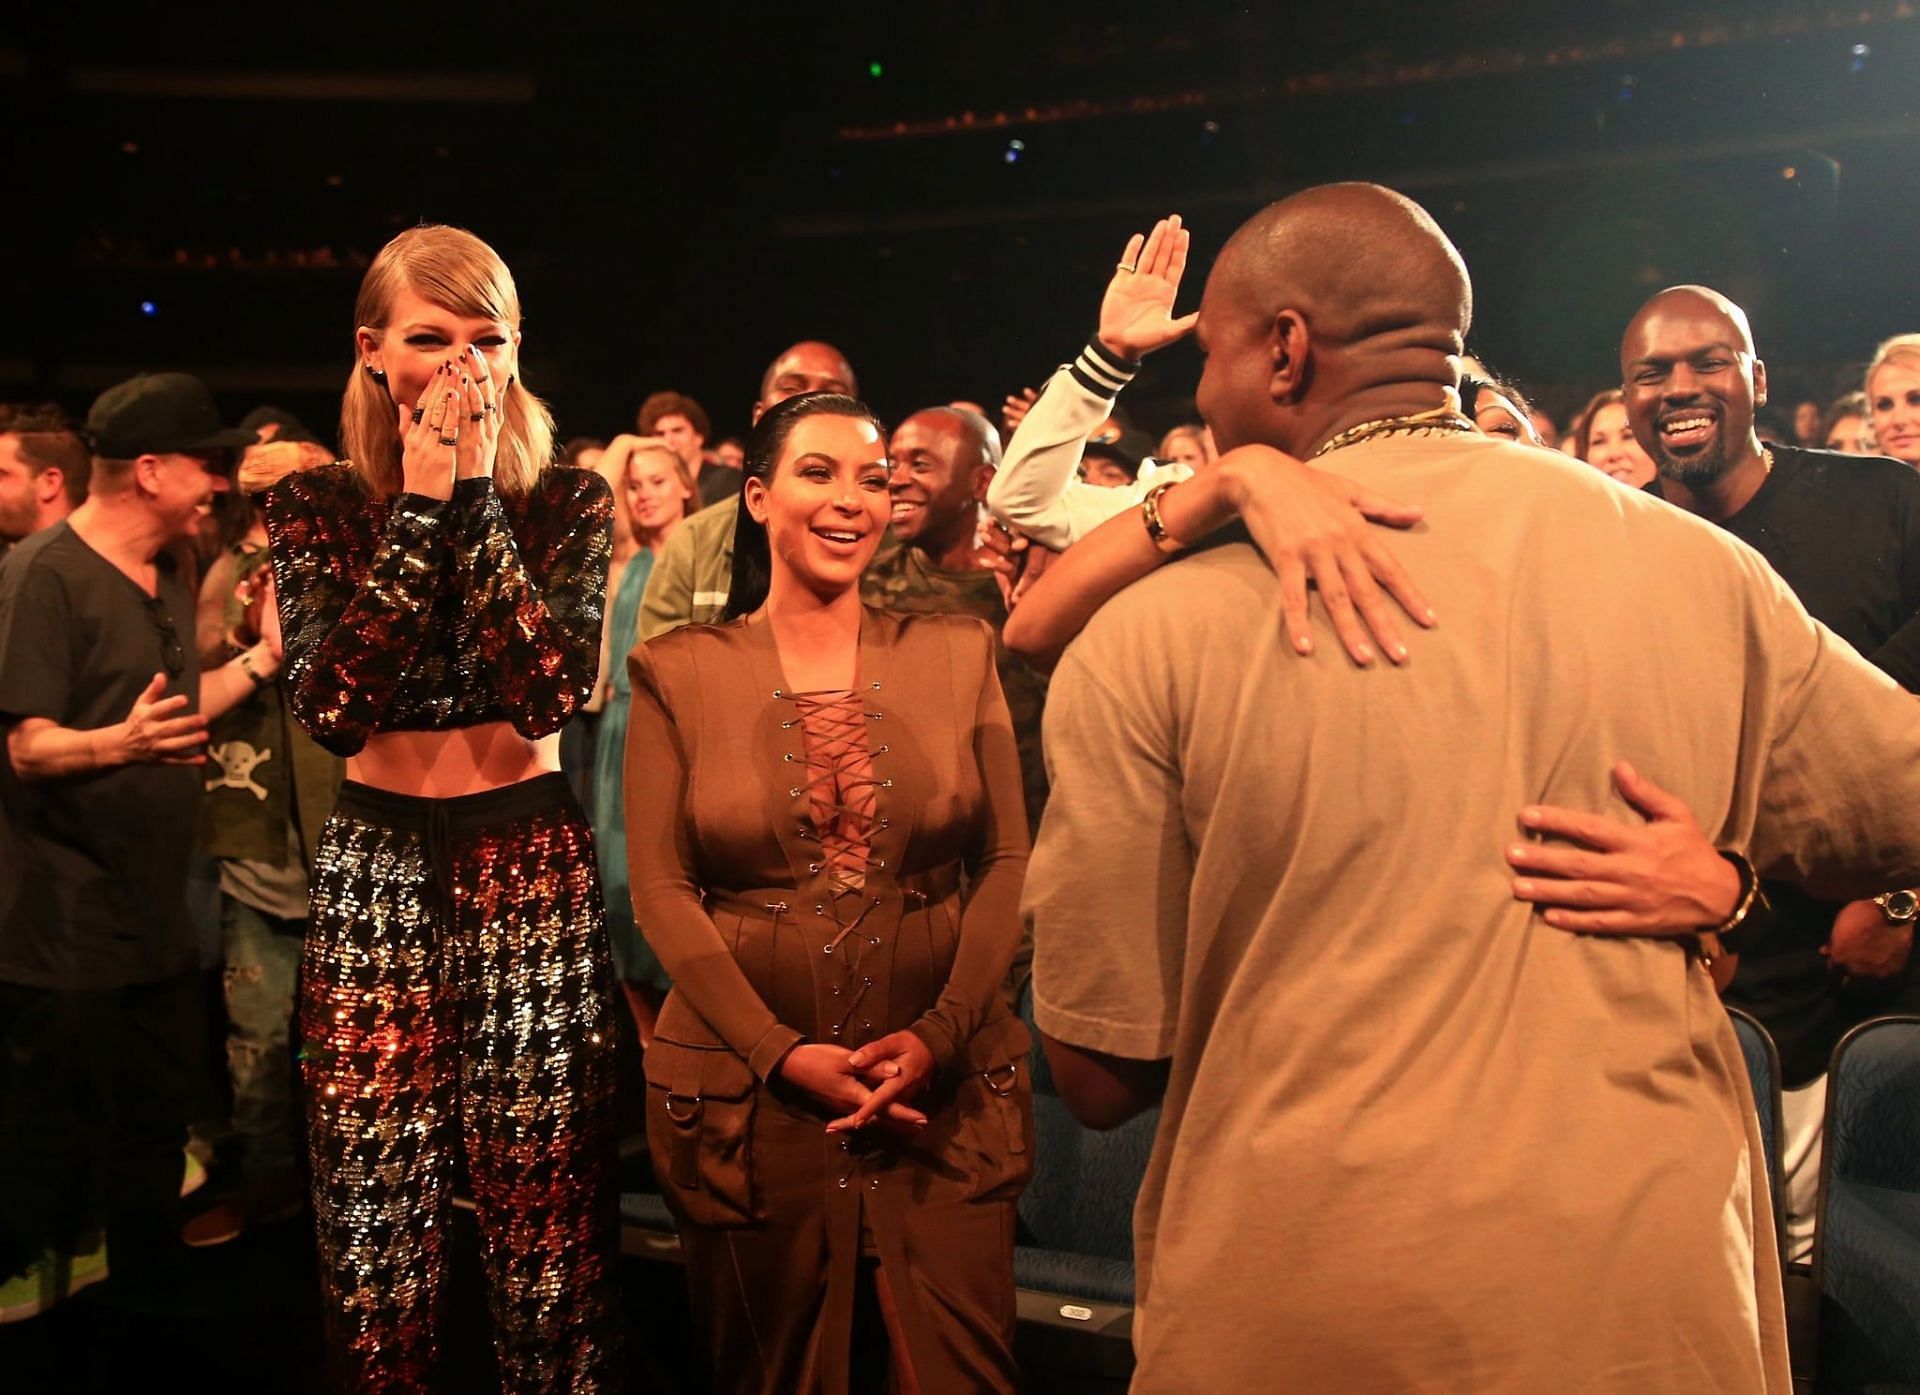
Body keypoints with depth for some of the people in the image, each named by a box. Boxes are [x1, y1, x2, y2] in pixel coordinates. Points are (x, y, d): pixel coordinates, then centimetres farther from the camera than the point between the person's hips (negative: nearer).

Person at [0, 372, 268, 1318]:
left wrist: (265, 654, 8)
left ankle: (148, 1280, 32)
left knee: (157, 1132, 17)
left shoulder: (168, 577, 12)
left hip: (157, 916, 8)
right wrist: (123, 742, -39)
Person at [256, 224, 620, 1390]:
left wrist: (479, 495, -15)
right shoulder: (315, 506, 2)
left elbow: (553, 691, -15)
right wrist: (421, 506, -14)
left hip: (534, 868, -1)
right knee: (378, 1233, 7)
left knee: (547, 1223, 5)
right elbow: (333, 707, -12)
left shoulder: (567, 502, 0)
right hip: (376, 871, 1)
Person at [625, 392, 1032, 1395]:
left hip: (944, 1086, 1)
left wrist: (938, 1035, -11)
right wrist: (784, 1053, -13)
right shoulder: (680, 671, -1)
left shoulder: (957, 653, 3)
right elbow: (661, 888, -4)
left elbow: (1009, 861, 1)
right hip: (746, 1089, 0)